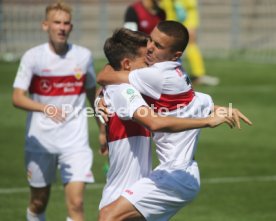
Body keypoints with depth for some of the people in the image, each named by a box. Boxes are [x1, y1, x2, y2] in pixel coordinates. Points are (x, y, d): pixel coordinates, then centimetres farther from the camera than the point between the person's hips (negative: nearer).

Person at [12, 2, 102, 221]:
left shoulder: (84, 56, 0)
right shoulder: (33, 56, -7)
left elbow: (92, 93, 15)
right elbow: (17, 98, -15)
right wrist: (45, 108, -32)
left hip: (75, 140, 0)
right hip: (40, 139, 0)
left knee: (76, 203, -13)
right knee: (39, 202, 13)